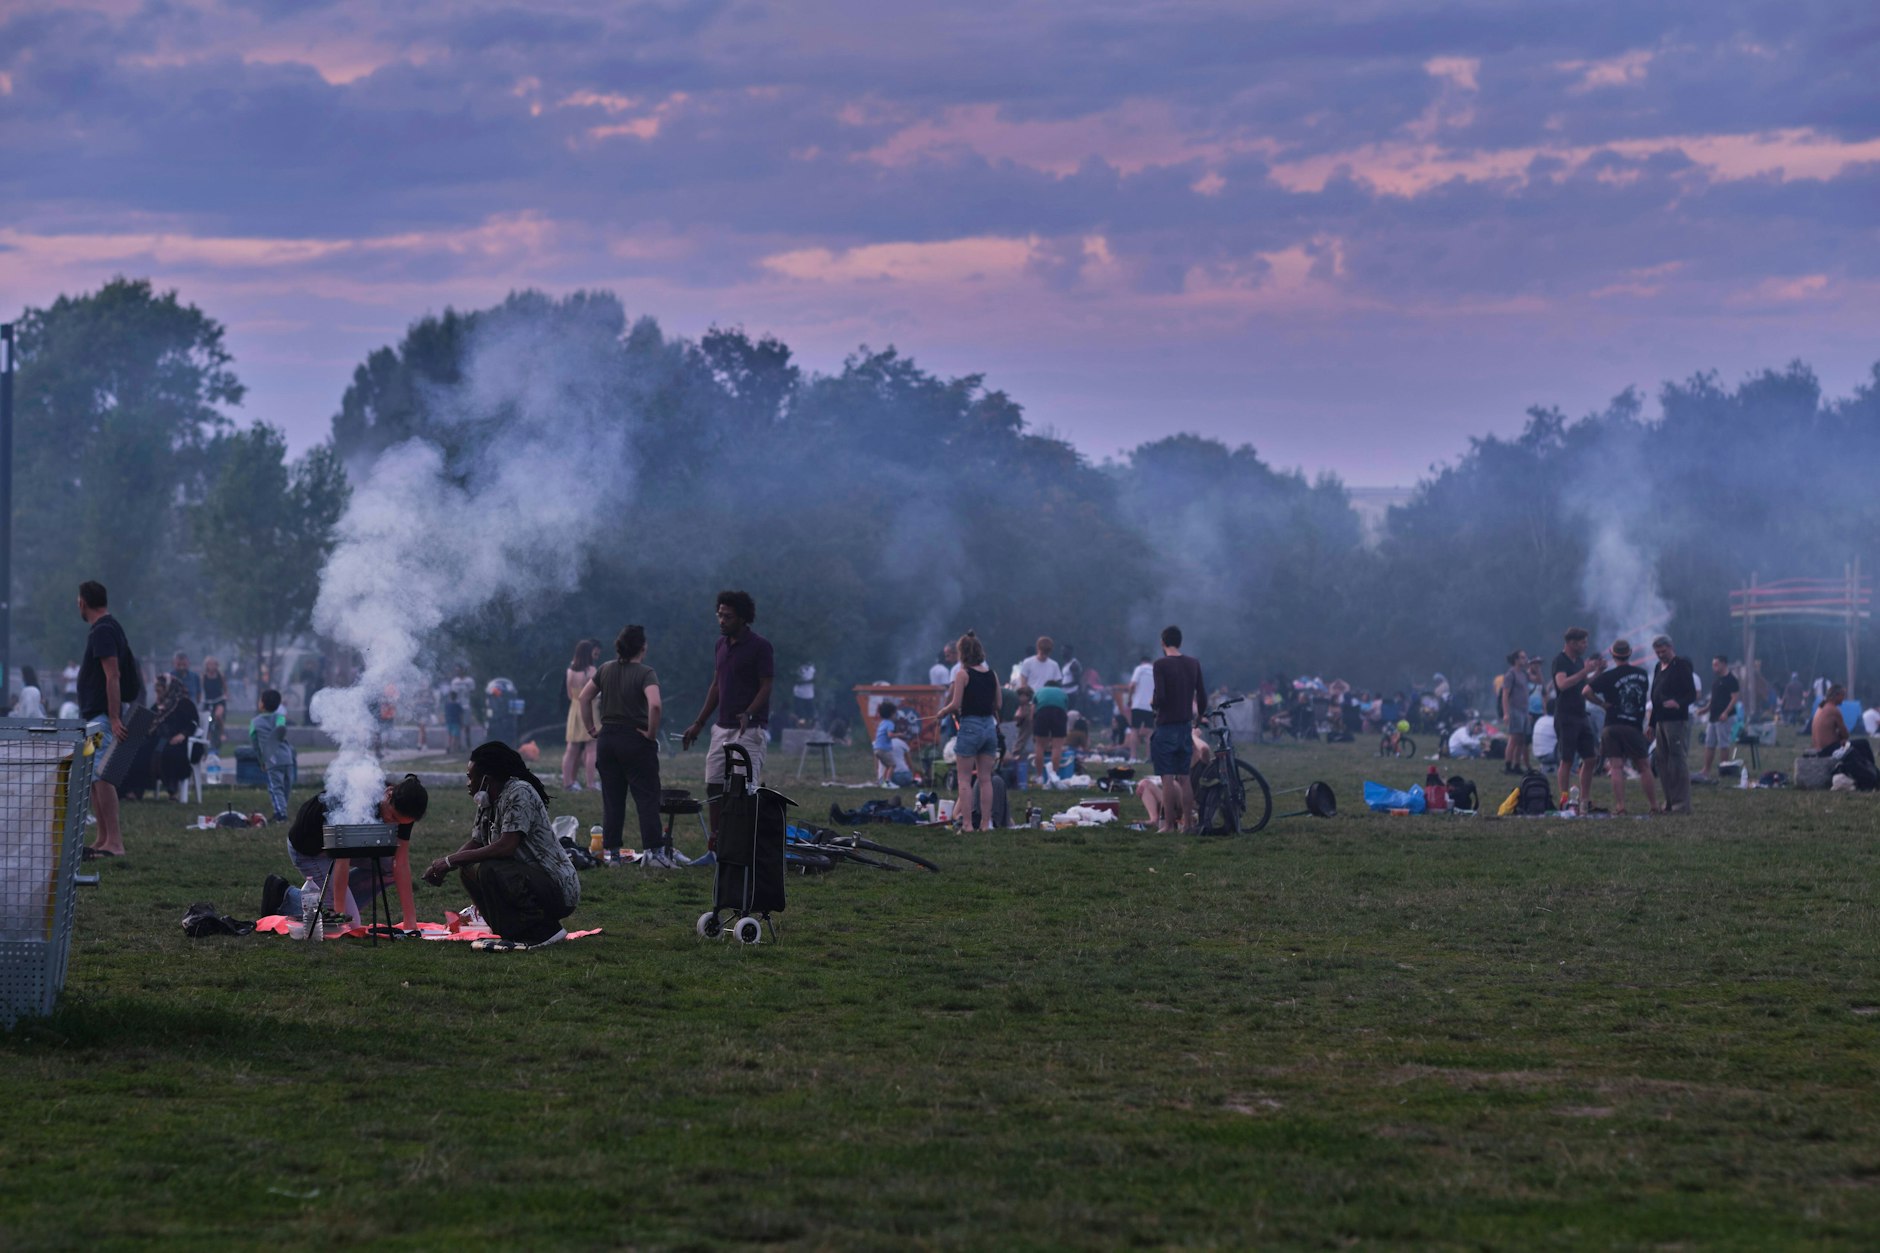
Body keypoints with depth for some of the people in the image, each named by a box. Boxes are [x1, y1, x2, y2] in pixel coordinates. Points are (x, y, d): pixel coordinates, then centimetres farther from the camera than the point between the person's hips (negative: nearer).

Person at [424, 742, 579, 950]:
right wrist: (442, 866, -3)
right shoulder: (487, 802, 9)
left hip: (558, 890, -10)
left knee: (489, 871, -27)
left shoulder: (520, 793, -18)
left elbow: (506, 847, -26)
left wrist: (452, 860, -20)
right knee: (468, 870, 9)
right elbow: (474, 844, 16)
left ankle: (543, 932, -14)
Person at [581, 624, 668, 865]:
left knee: (612, 798, 11)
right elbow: (655, 705, -27)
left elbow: (583, 697, 9)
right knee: (646, 798, -2)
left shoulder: (606, 670, 5)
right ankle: (652, 851, -11)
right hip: (636, 741, -5)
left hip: (607, 739, 5)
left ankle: (610, 851, 11)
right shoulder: (645, 673, -12)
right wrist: (651, 733, -13)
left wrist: (591, 728, 12)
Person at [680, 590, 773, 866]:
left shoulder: (759, 647, -10)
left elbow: (766, 687, -12)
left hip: (750, 729, -8)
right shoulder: (721, 644, 13)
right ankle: (716, 849, 13)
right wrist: (698, 723, 19)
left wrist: (748, 714, -28)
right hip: (722, 727, 8)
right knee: (714, 786, 7)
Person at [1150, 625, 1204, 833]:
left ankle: (1168, 824, -6)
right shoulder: (1193, 664, 6)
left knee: (1168, 778, -4)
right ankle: (1187, 823, 9)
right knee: (1185, 778, 10)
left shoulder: (1161, 664, -11)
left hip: (1166, 727, -5)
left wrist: (1154, 705, 4)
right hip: (1186, 726, 5)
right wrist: (1199, 716, 26)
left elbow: (1160, 697, -18)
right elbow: (1202, 696, 9)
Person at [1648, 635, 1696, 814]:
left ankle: (1682, 805, -10)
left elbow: (1692, 694, -13)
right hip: (1661, 721, 9)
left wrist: (1678, 703, -33)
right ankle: (1670, 803, 15)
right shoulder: (1658, 668, 18)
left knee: (1679, 762, -10)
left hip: (1677, 720, -9)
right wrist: (1652, 724, 22)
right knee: (1661, 762, 9)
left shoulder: (1681, 666, -7)